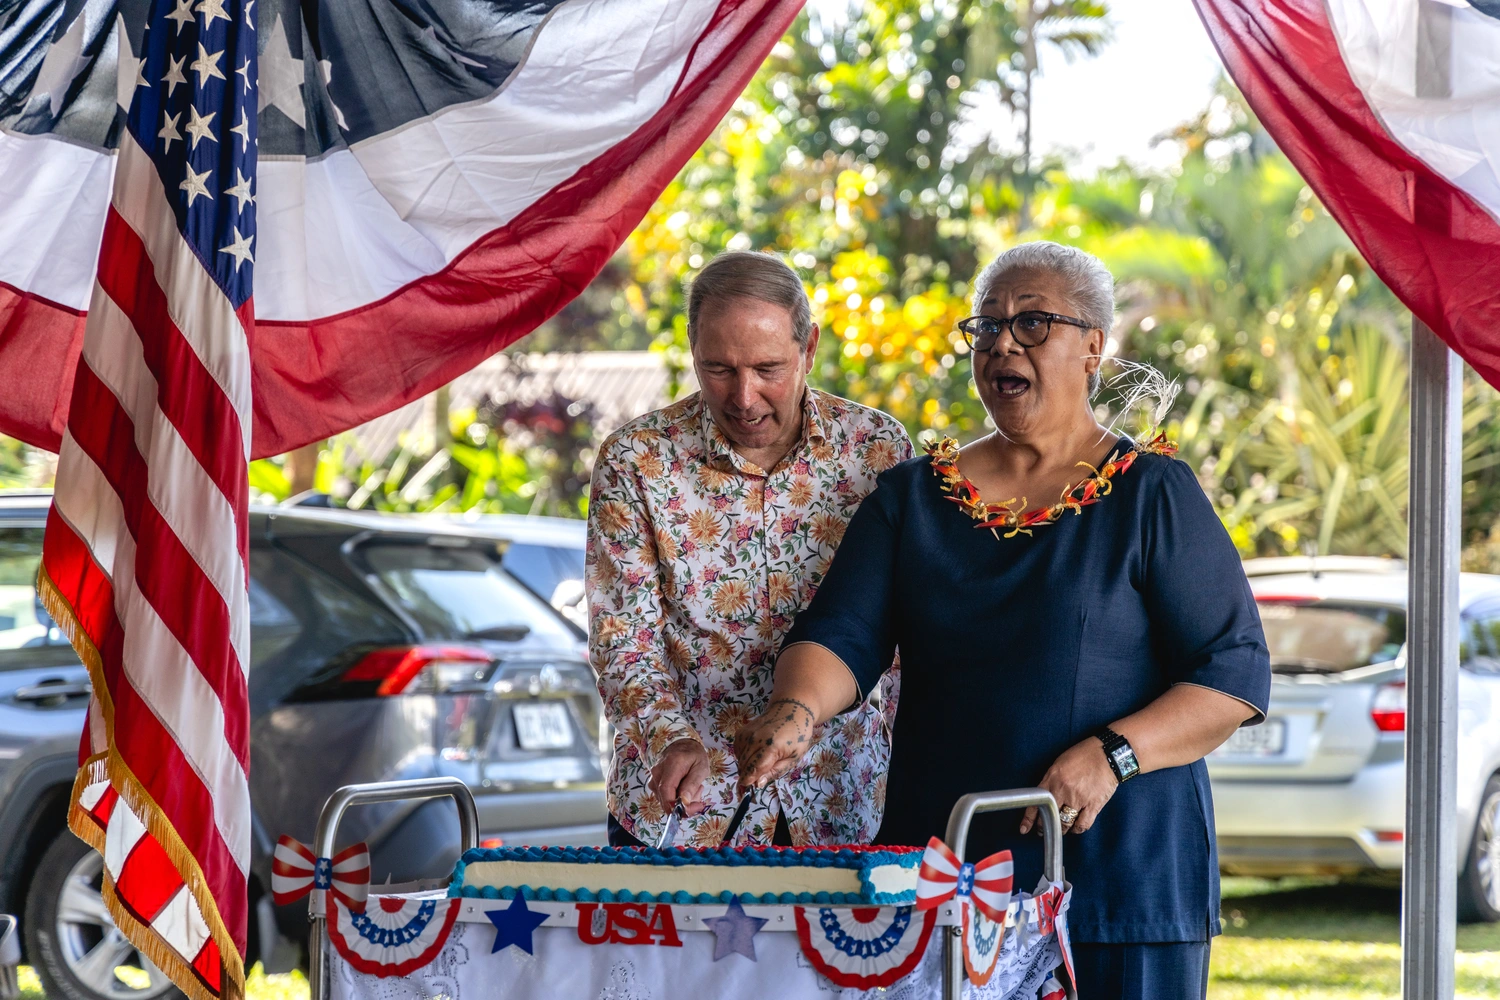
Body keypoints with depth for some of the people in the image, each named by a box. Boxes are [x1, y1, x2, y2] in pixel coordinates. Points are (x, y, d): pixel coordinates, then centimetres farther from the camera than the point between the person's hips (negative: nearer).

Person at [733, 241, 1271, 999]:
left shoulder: (1153, 495, 1)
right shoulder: (912, 497, 12)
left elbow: (1235, 673, -4)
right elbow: (841, 635, 2)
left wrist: (1113, 754, -18)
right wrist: (796, 712, -20)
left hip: (1117, 874, -3)